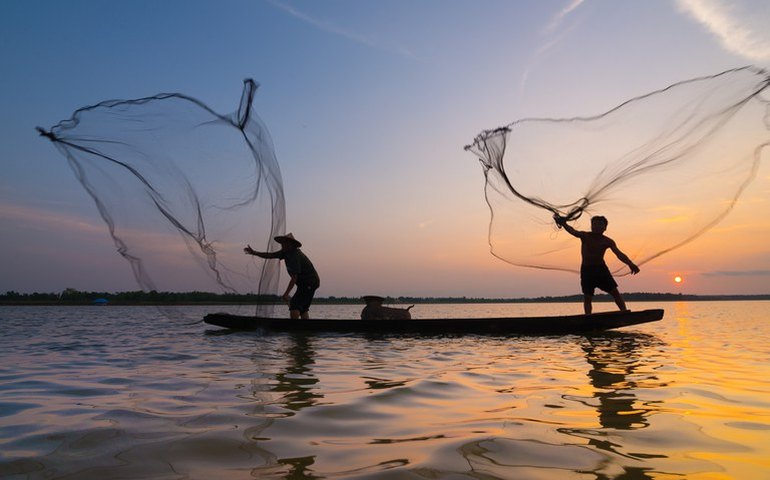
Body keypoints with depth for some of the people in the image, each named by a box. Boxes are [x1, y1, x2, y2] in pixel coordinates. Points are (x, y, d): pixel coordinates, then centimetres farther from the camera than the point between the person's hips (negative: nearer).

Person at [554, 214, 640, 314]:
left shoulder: (608, 241, -5)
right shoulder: (585, 236, -10)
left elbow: (619, 254, -16)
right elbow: (573, 231, -29)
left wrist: (630, 264, -34)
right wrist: (563, 224, -50)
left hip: (601, 268, 2)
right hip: (587, 269, -2)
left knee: (615, 291, -1)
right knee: (587, 297, -1)